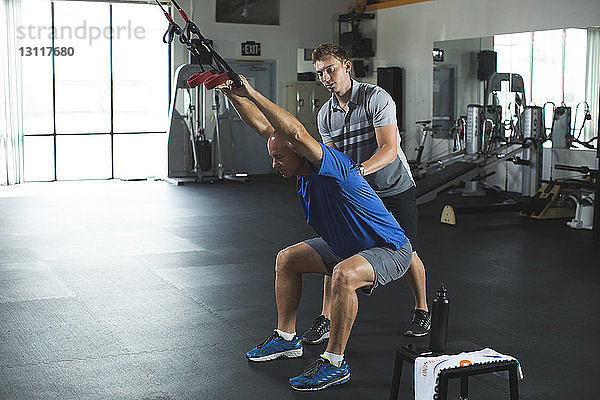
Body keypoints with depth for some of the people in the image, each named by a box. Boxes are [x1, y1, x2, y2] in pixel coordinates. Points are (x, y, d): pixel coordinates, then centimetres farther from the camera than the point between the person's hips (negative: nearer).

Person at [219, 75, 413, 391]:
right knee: (287, 259, 10)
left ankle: (334, 363, -23)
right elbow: (263, 127, -3)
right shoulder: (302, 170, -5)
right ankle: (286, 338, 19)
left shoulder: (332, 165, -29)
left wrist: (252, 94, -46)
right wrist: (232, 94, -12)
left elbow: (296, 133, -46)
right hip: (346, 246, 9)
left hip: (389, 251, -9)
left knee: (344, 275, -37)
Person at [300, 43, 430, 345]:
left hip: (395, 189, -4)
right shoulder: (325, 115, 0)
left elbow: (389, 149, -26)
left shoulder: (376, 98, -18)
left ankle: (421, 310, 27)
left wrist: (359, 169, -42)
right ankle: (326, 319, 0)